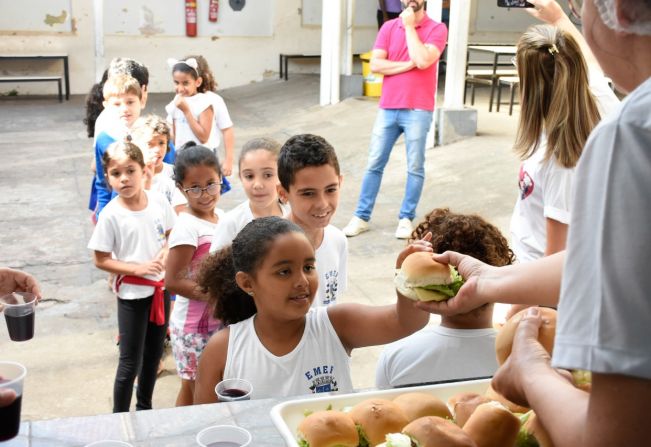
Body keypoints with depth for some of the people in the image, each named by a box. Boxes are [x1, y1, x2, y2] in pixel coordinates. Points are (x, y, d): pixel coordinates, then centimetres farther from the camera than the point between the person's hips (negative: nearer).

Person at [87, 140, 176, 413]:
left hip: (161, 287, 4)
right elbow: (101, 260, -12)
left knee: (154, 354, 19)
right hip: (132, 294, -4)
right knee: (130, 362, 3)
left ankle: (145, 407, 39)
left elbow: (172, 235, 9)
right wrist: (138, 268, -20)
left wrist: (167, 254, -12)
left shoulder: (158, 201, -7)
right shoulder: (111, 214, -17)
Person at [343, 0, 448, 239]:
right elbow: (375, 65, -3)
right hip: (388, 108, 3)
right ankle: (361, 217, 14)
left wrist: (409, 26, -10)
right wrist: (408, 65, -12)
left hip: (418, 110, -3)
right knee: (374, 164, 6)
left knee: (415, 167, 4)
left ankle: (406, 218, 15)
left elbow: (423, 60, -19)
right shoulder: (389, 27, 7)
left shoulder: (437, 29, -2)